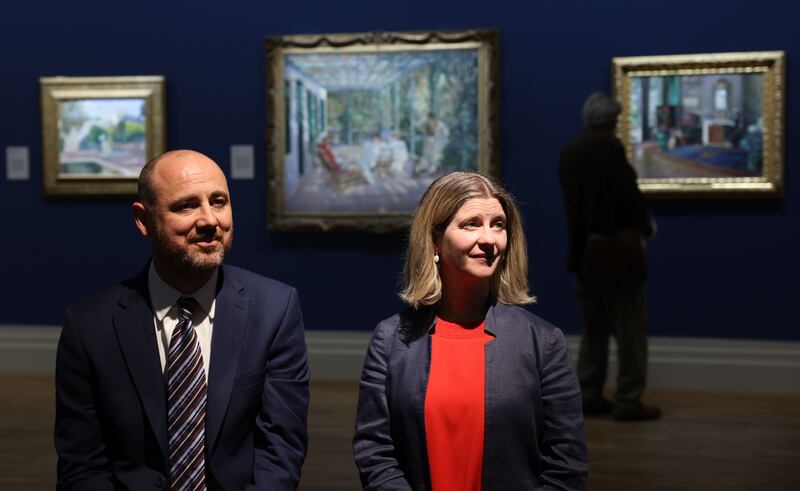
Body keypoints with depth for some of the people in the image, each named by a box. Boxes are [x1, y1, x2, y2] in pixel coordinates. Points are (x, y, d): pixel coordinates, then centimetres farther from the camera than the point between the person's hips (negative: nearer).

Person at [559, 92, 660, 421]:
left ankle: (588, 396, 16)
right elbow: (628, 193, -14)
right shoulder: (609, 146, -12)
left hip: (584, 250, 7)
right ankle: (628, 401, 1)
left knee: (594, 326, 15)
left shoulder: (568, 151, 8)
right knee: (629, 327, 1)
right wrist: (645, 228, 2)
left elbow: (575, 200, 11)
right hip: (615, 248, -7)